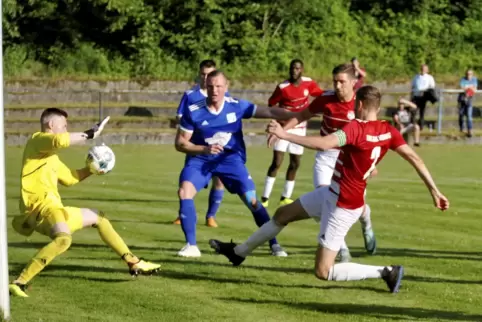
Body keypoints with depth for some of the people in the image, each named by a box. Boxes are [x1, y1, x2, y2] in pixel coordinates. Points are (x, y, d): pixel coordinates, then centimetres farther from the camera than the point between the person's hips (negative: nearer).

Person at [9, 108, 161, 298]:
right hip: (41, 207, -11)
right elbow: (59, 140, -27)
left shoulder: (50, 155, 25)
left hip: (53, 208, 11)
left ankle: (133, 263, 37)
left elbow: (68, 178, 35)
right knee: (63, 239, -40)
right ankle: (19, 283, -39)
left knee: (98, 218, 27)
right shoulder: (37, 140, -5)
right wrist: (90, 134, -18)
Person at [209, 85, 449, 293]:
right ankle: (239, 252, 39)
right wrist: (434, 191, 1)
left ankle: (386, 272, -3)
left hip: (343, 206, -9)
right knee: (283, 214, 22)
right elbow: (415, 158, -4)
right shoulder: (387, 131, -3)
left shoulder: (356, 128, -25)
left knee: (323, 272, -5)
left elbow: (323, 144, -39)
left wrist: (285, 135, -34)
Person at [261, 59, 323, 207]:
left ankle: (285, 197, 20)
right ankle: (265, 197, -8)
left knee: (295, 164, 9)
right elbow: (271, 104, -8)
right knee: (276, 162, -12)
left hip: (300, 128, 5)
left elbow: (322, 94, 10)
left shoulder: (309, 83, -5)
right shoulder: (282, 87, -17)